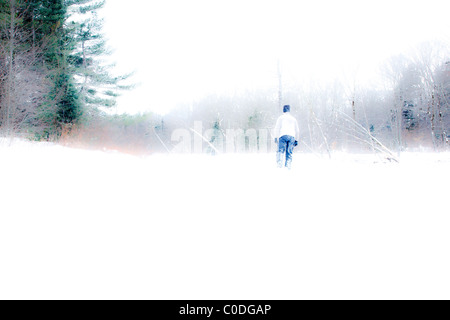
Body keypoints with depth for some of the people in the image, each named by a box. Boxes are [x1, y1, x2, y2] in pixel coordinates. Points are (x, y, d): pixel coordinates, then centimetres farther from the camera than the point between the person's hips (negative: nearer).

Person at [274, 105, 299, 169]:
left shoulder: (281, 117, 14)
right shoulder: (293, 119, 24)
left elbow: (277, 127, 4)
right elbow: (297, 130, 24)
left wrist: (276, 137, 1)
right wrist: (296, 140, 28)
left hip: (283, 135, -3)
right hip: (292, 137, 3)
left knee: (280, 151, -6)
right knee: (289, 153, 3)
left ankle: (279, 163, -26)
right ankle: (288, 166, -7)